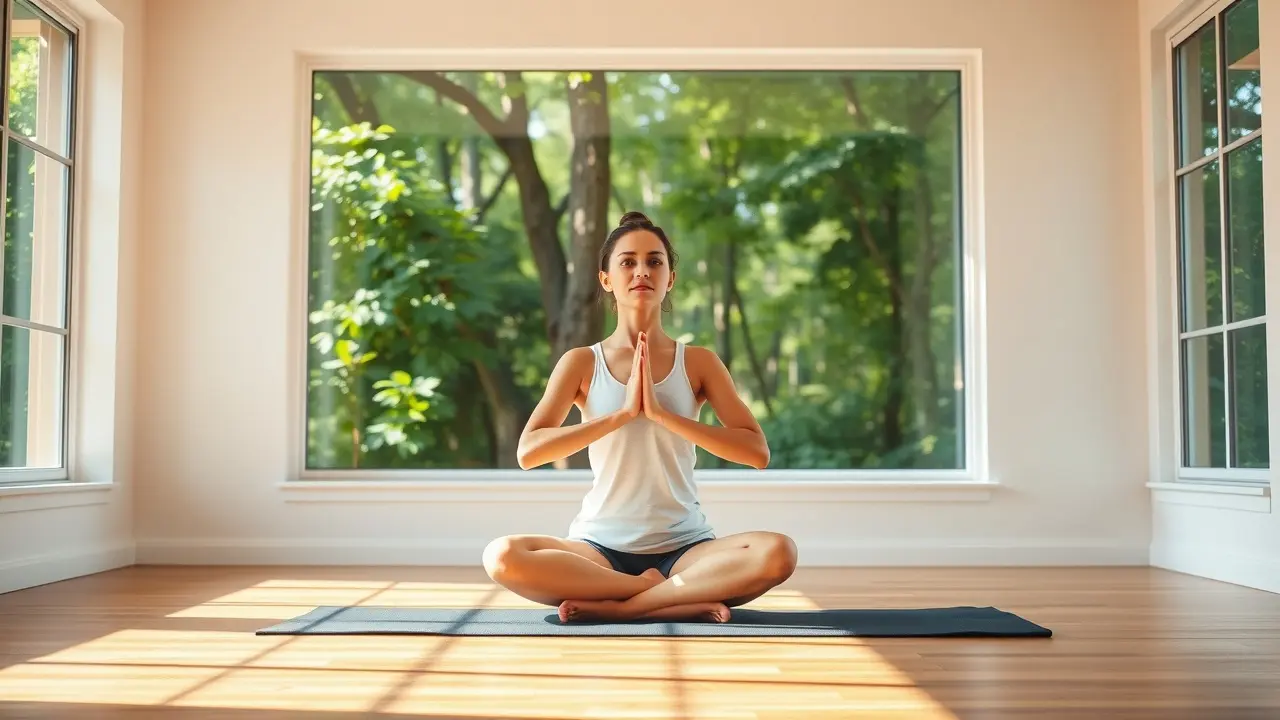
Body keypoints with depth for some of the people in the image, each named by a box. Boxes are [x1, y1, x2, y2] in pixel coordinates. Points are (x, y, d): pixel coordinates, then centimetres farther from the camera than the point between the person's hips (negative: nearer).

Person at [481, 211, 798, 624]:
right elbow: (528, 452, -10)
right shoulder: (582, 362, 1)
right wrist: (622, 412, -18)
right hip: (601, 547, 0)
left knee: (777, 553, -29)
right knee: (503, 557, -29)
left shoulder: (698, 362, 3)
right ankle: (681, 598, -19)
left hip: (684, 548, 0)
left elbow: (757, 452, -7)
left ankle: (614, 607, -20)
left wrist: (661, 414, -16)